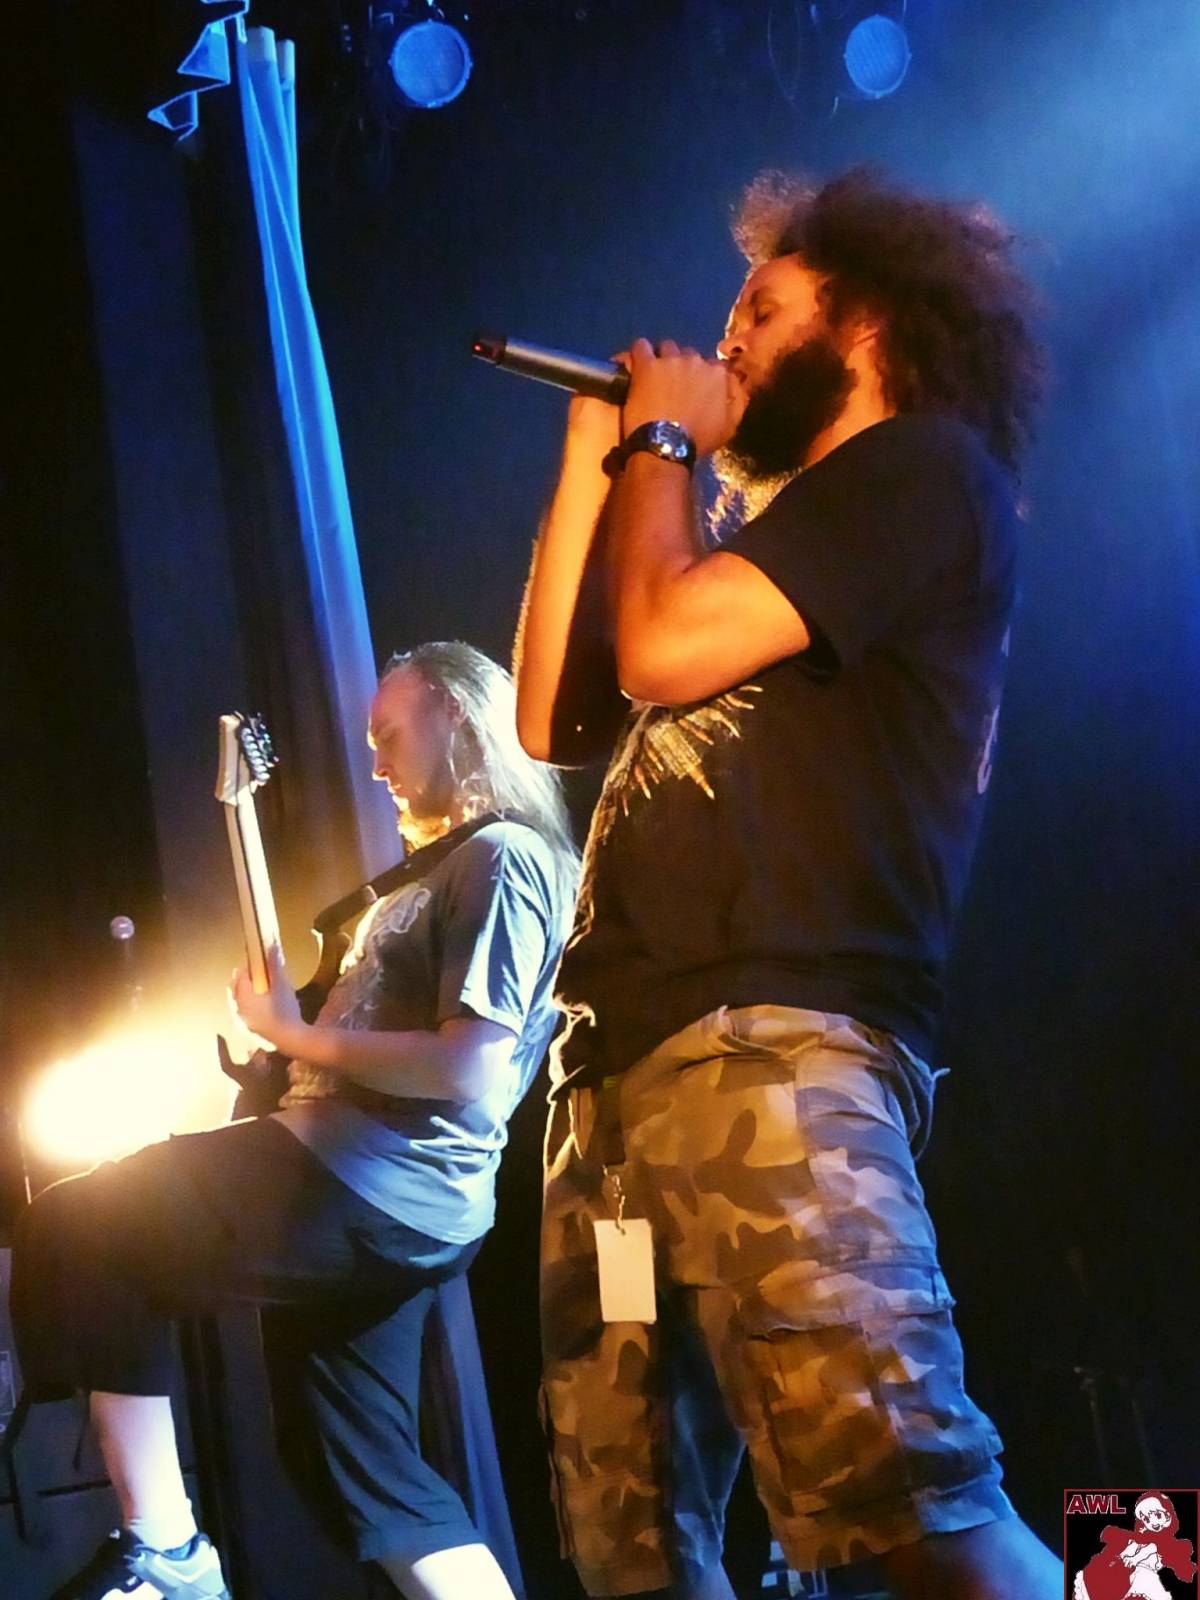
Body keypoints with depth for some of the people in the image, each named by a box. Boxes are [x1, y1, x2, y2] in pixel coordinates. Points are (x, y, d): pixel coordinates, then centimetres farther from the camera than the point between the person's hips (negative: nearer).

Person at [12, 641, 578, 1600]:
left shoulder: (502, 857, -11)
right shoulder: (446, 865, 23)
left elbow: (471, 1069, -21)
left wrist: (299, 1036, -13)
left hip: (377, 1190, -11)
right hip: (382, 1196, 11)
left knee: (74, 1233, -8)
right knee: (376, 1476, 14)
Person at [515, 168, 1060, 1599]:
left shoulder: (925, 466, 4)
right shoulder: (772, 539, 31)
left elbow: (661, 650, -10)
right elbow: (552, 720, 27)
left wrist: (662, 442, 8)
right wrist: (594, 460, 26)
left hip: (771, 1045, -9)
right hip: (617, 1062, 9)